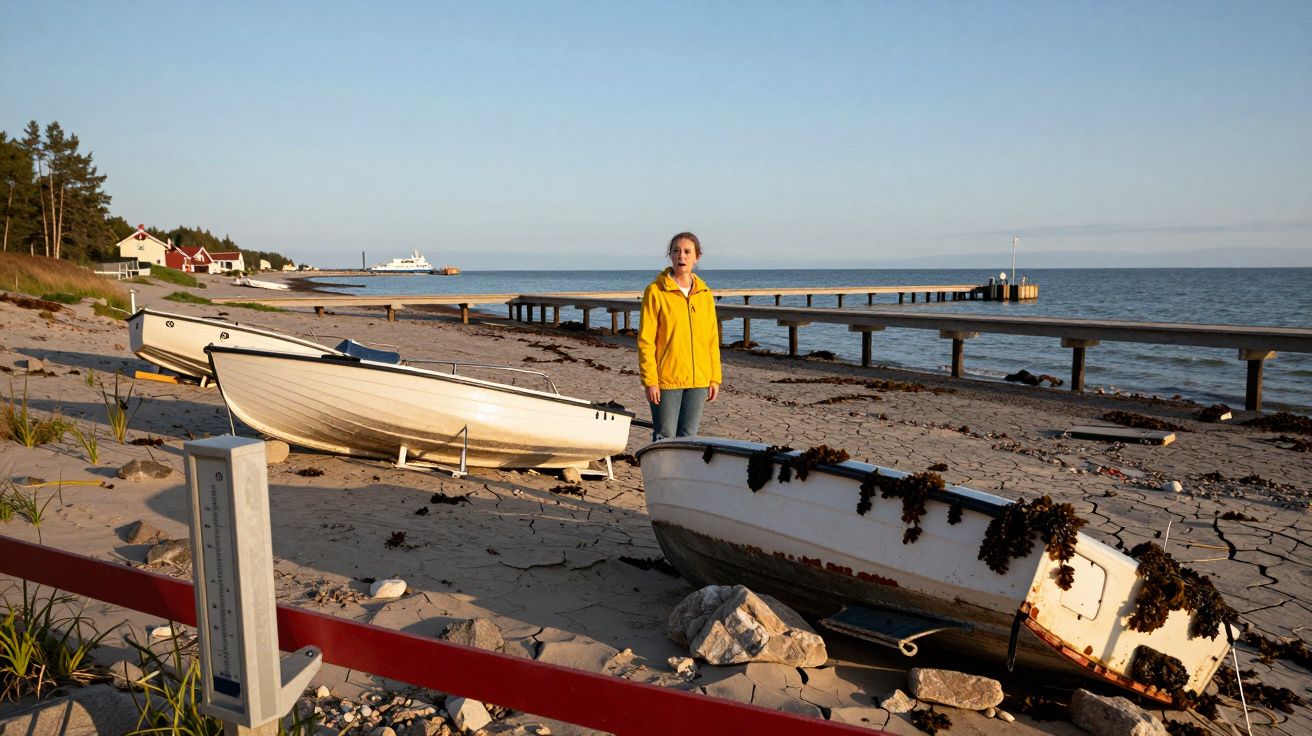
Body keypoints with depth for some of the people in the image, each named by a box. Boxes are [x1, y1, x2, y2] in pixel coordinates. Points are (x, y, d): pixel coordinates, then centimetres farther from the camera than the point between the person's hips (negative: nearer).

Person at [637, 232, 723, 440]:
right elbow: (645, 340, -7)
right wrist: (650, 381, -12)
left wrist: (715, 378, 7)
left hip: (698, 380, 4)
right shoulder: (655, 292, -5)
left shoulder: (704, 294, 8)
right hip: (666, 380, -4)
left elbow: (712, 339, 11)